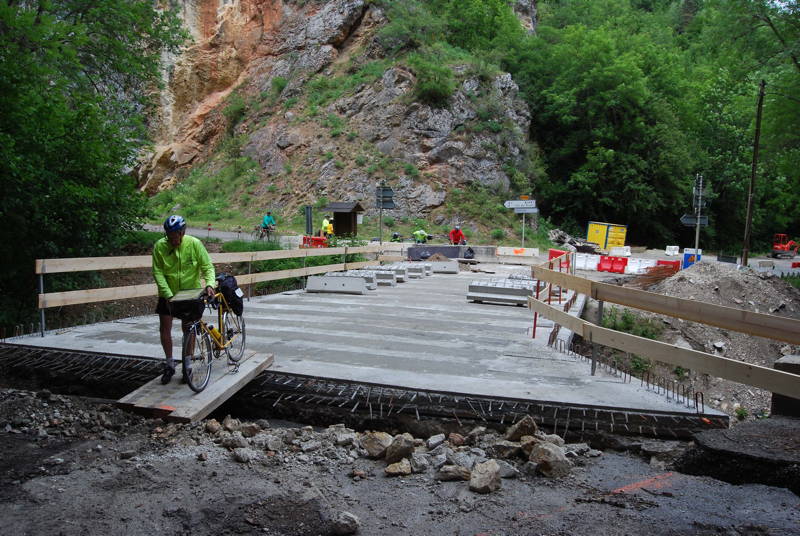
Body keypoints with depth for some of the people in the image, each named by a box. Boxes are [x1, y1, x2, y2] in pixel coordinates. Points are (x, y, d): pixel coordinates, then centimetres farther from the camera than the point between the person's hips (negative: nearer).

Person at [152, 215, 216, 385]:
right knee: (164, 328, 2)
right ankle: (169, 364, 20)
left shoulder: (194, 244, -16)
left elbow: (207, 266, -13)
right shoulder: (159, 246, -15)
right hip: (168, 294, 1)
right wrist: (168, 295, -24)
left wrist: (209, 284, -31)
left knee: (188, 328, 5)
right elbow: (158, 272, -15)